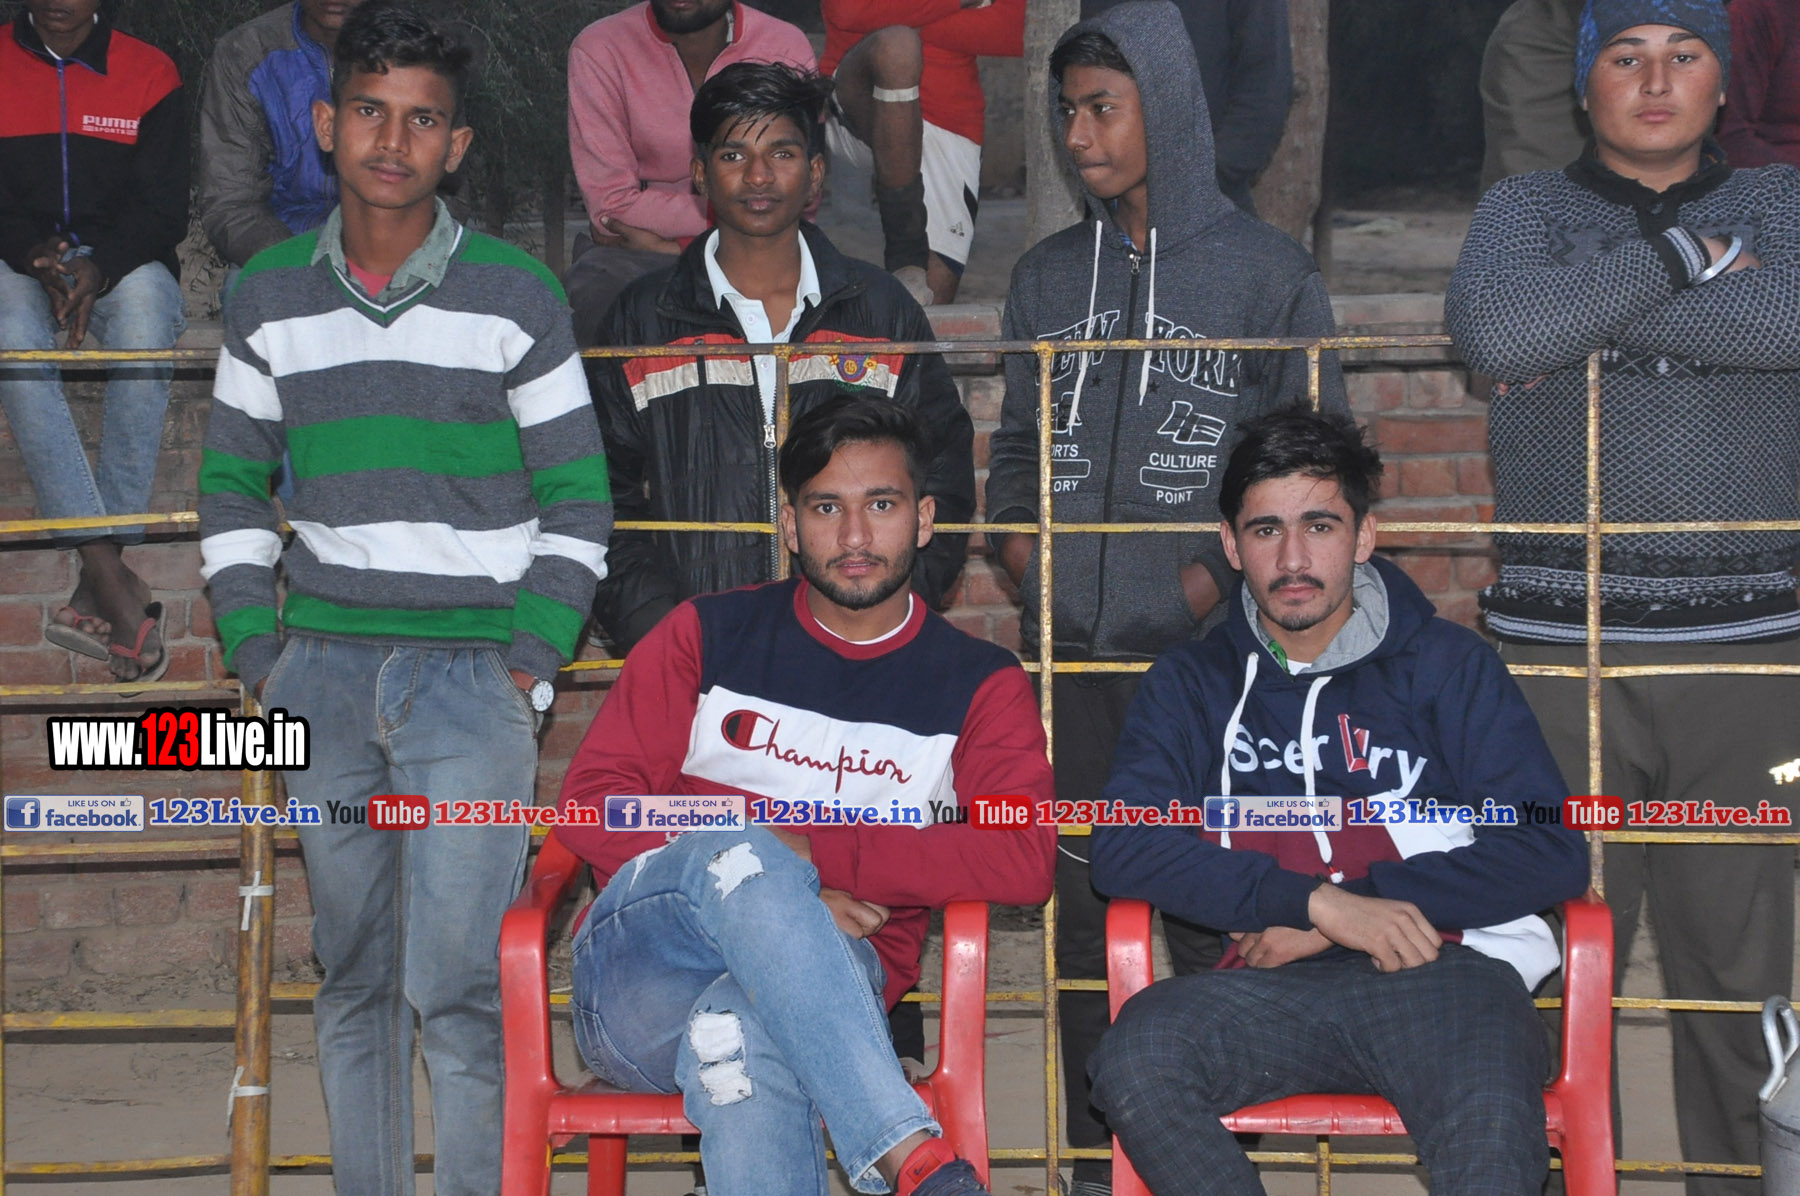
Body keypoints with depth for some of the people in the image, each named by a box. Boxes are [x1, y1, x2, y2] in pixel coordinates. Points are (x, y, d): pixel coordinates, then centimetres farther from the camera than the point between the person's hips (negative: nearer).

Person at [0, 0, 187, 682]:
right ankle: (111, 582, -42)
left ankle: (95, 596, -38)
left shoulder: (148, 73, 7)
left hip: (124, 264, 0)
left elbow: (163, 210, -1)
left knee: (145, 303, -36)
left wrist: (97, 268, -21)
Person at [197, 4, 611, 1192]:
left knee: (457, 984, -10)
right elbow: (232, 489, 15)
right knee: (352, 975, 9)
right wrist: (257, 650, 4)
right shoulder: (268, 298, 8)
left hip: (473, 670, -3)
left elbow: (577, 500, 2)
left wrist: (531, 663, -6)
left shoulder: (518, 296, 0)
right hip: (325, 674, 3)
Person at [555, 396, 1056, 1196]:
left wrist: (812, 852, -12)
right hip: (642, 977, 1)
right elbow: (591, 806, 4)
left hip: (824, 989, -1)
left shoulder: (980, 687, 12)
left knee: (744, 1036, -40)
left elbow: (1025, 863, -5)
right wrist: (774, 886, -11)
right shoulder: (708, 638, 14)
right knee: (739, 848, -35)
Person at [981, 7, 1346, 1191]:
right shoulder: (1048, 277, 14)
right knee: (1081, 904, 5)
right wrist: (1018, 546, 2)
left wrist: (1219, 574, -11)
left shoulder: (1268, 272, 1)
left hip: (1207, 646, -4)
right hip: (1073, 649, 4)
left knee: (1212, 912, -5)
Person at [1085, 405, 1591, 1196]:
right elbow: (1122, 850, 2)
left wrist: (1352, 906, -5)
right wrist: (1319, 901, -11)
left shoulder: (1447, 664, 16)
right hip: (1275, 986, 2)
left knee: (1491, 1132, -37)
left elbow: (1552, 851, 5)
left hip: (1444, 965, -2)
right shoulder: (1191, 685, 19)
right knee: (1135, 1060, -31)